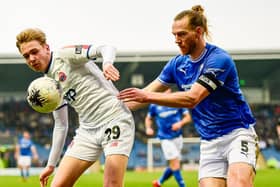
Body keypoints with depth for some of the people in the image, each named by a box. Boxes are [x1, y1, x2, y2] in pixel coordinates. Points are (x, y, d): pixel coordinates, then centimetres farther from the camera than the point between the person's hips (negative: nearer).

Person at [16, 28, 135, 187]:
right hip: (88, 130, 7)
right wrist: (51, 164, 20)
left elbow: (107, 48, -17)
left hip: (115, 119, -7)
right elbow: (61, 125, 22)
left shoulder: (65, 55, -5)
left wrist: (107, 63, -40)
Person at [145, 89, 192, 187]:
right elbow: (148, 119, 13)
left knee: (173, 165, 9)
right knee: (175, 163, -14)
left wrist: (180, 123, -17)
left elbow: (188, 117, 3)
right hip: (165, 138, -3)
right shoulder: (154, 105, -3)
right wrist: (148, 128, -7)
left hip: (177, 137, 3)